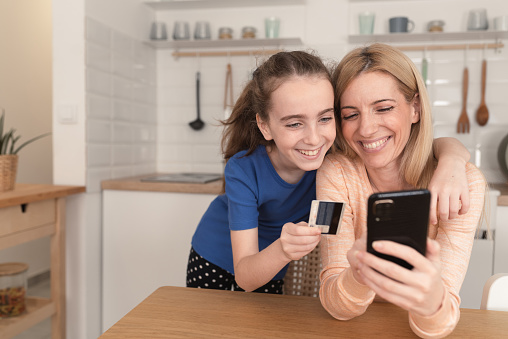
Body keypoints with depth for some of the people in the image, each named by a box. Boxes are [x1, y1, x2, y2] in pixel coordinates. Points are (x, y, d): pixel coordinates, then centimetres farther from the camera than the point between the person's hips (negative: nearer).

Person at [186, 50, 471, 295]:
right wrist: (283, 250, -55)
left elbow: (442, 146, -26)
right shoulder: (244, 170, -35)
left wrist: (450, 164, -51)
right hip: (215, 259, -1)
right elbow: (245, 277, -33)